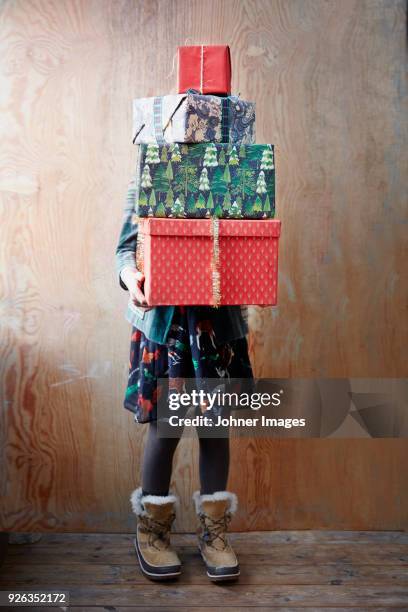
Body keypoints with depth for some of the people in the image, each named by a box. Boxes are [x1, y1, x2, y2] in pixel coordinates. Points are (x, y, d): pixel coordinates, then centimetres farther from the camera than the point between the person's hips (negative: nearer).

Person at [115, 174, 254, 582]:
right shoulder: (142, 185, 3)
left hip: (219, 320, 2)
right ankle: (152, 527, 25)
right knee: (164, 423, 3)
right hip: (163, 321, -2)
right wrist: (130, 277, -21)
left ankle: (213, 530, 25)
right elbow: (126, 248, 1)